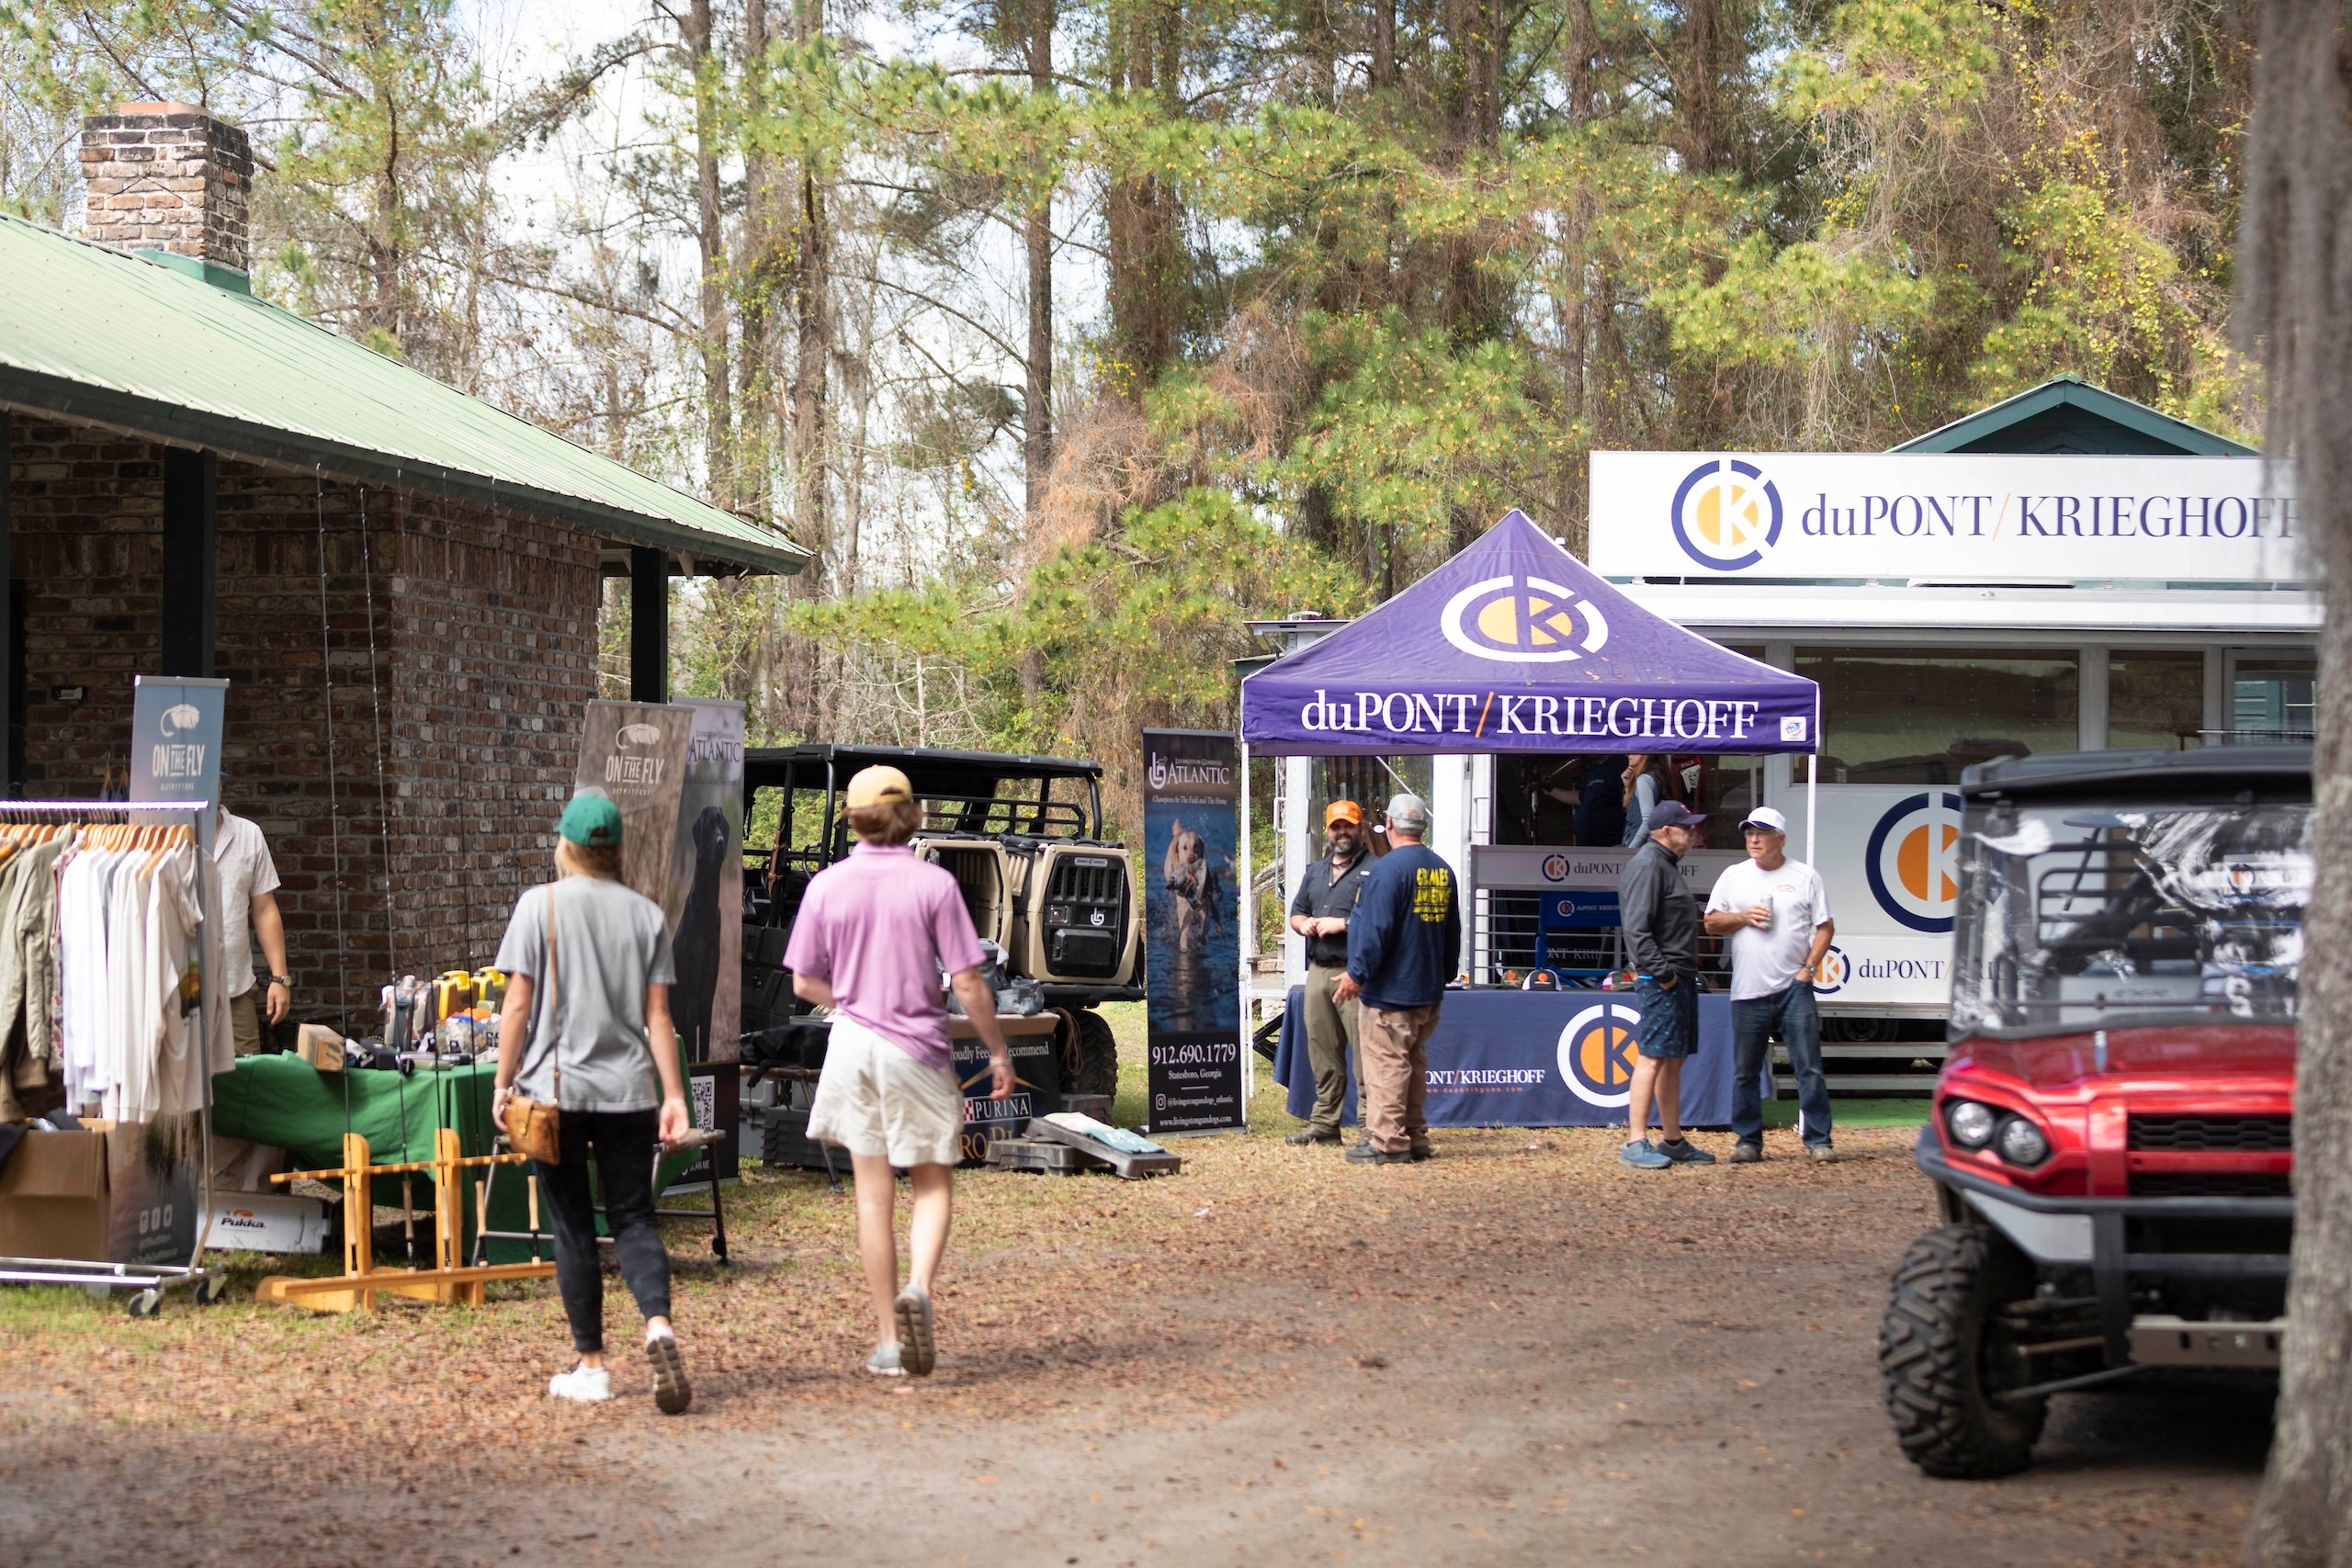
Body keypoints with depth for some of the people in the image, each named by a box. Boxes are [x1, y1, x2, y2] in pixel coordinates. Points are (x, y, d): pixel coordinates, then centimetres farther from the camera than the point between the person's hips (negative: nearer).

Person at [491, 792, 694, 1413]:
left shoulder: (540, 905, -3)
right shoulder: (646, 913, 5)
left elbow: (518, 1004, -5)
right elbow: (657, 1016, 3)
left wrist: (503, 1083, 2)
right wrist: (674, 1096, 4)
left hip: (557, 1087, -2)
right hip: (627, 1090, 2)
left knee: (573, 1228, 6)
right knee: (633, 1218, 7)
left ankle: (592, 1366, 10)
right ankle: (658, 1325, -19)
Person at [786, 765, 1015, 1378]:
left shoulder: (827, 886, -3)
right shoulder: (934, 884, -9)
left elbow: (804, 984, 3)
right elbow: (969, 984, -9)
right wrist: (999, 1053, 2)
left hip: (853, 1045, 2)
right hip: (920, 1050, -2)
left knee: (874, 1195, 9)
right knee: (933, 1184, 12)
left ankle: (890, 1340, 11)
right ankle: (918, 1289, -16)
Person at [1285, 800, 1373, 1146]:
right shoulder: (1315, 872, 22)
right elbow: (1296, 913, 28)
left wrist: (1343, 924, -16)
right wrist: (1303, 924, 5)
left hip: (1355, 973, -7)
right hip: (1318, 972, 7)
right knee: (1322, 1052, 10)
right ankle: (1325, 1123, 15)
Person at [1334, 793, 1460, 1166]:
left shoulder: (1390, 867, -14)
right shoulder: (1442, 870, 11)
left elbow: (1375, 928, -19)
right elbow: (1453, 932, 19)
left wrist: (1357, 973, -14)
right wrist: (1444, 974, 28)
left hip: (1390, 992, -8)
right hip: (1429, 990, 8)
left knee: (1385, 1064, -5)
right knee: (1414, 1062, 15)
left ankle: (1387, 1142, -5)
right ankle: (1415, 1138, 18)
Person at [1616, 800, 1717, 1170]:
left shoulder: (1666, 865, 21)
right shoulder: (1647, 865, -13)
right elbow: (1636, 928, -21)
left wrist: (1684, 972, 17)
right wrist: (1661, 972, -22)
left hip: (1680, 979, 11)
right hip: (1662, 983, -11)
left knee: (1674, 1060, 13)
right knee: (1653, 1057, -11)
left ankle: (1674, 1141, 19)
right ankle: (1636, 1143, -11)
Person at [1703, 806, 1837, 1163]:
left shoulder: (1805, 877, 4)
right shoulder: (1733, 876, 9)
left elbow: (1825, 927, 5)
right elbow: (1711, 923, 10)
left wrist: (1809, 967, -6)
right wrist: (1742, 917, -8)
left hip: (1794, 987, -2)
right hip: (1748, 990, 2)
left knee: (1809, 1067, -4)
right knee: (1745, 1072, 5)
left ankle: (1818, 1141, -1)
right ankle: (1748, 1142, 14)